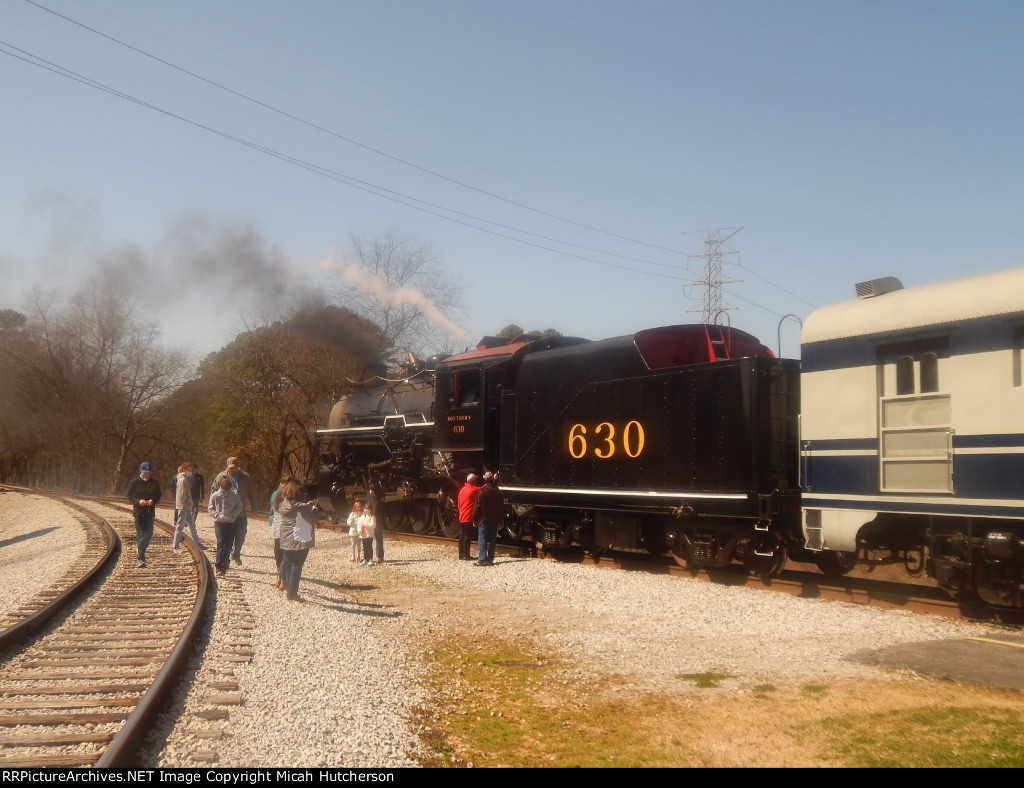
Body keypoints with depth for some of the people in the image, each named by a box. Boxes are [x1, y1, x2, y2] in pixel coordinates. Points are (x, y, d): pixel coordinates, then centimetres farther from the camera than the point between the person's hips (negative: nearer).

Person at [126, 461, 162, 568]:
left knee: (148, 534, 0)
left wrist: (153, 501, -12)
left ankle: (141, 552, 26)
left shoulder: (154, 482, 4)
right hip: (138, 511, -2)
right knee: (140, 534, -6)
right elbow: (130, 496, 1)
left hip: (150, 511, 2)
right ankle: (141, 559, -6)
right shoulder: (134, 482, -1)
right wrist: (138, 501, -18)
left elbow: (158, 496, 10)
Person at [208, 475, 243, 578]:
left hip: (231, 523, 1)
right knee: (220, 543, -11)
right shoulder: (215, 495, -3)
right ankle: (220, 567, -12)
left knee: (228, 545, 6)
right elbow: (210, 508, 5)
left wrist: (232, 515, -12)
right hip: (219, 523, -1)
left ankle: (224, 565, 22)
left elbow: (239, 507, 4)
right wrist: (217, 515, -10)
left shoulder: (235, 495, -3)